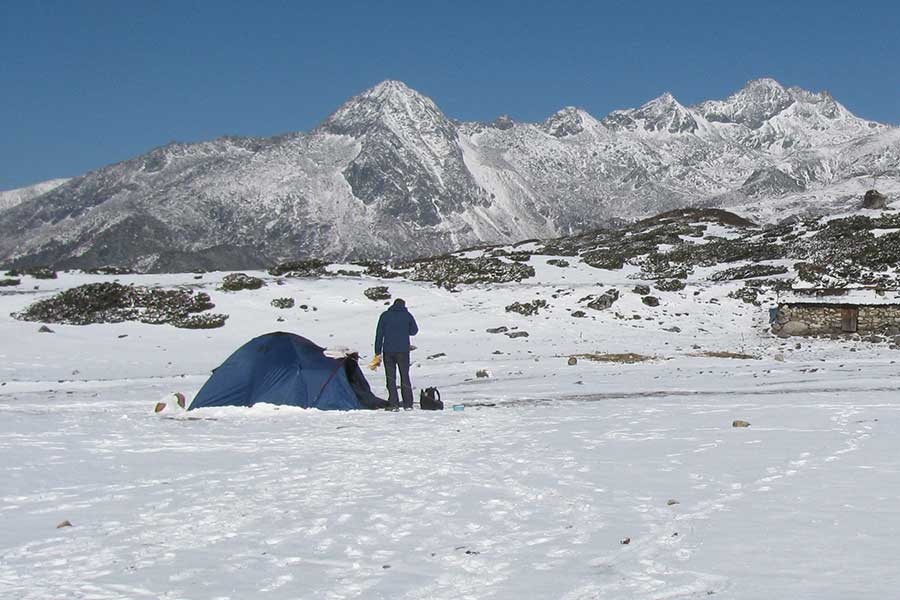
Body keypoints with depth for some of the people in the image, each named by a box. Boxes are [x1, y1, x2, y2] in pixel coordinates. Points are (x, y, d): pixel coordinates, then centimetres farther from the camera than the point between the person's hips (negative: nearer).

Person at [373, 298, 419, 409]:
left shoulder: (385, 315, 3)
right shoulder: (407, 315, 2)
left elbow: (379, 334, 2)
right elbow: (414, 331, 10)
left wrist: (378, 352, 5)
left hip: (388, 351, 0)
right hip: (403, 350, 0)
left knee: (390, 378, 5)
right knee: (405, 376, 8)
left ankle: (393, 403, -2)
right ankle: (408, 404, 6)